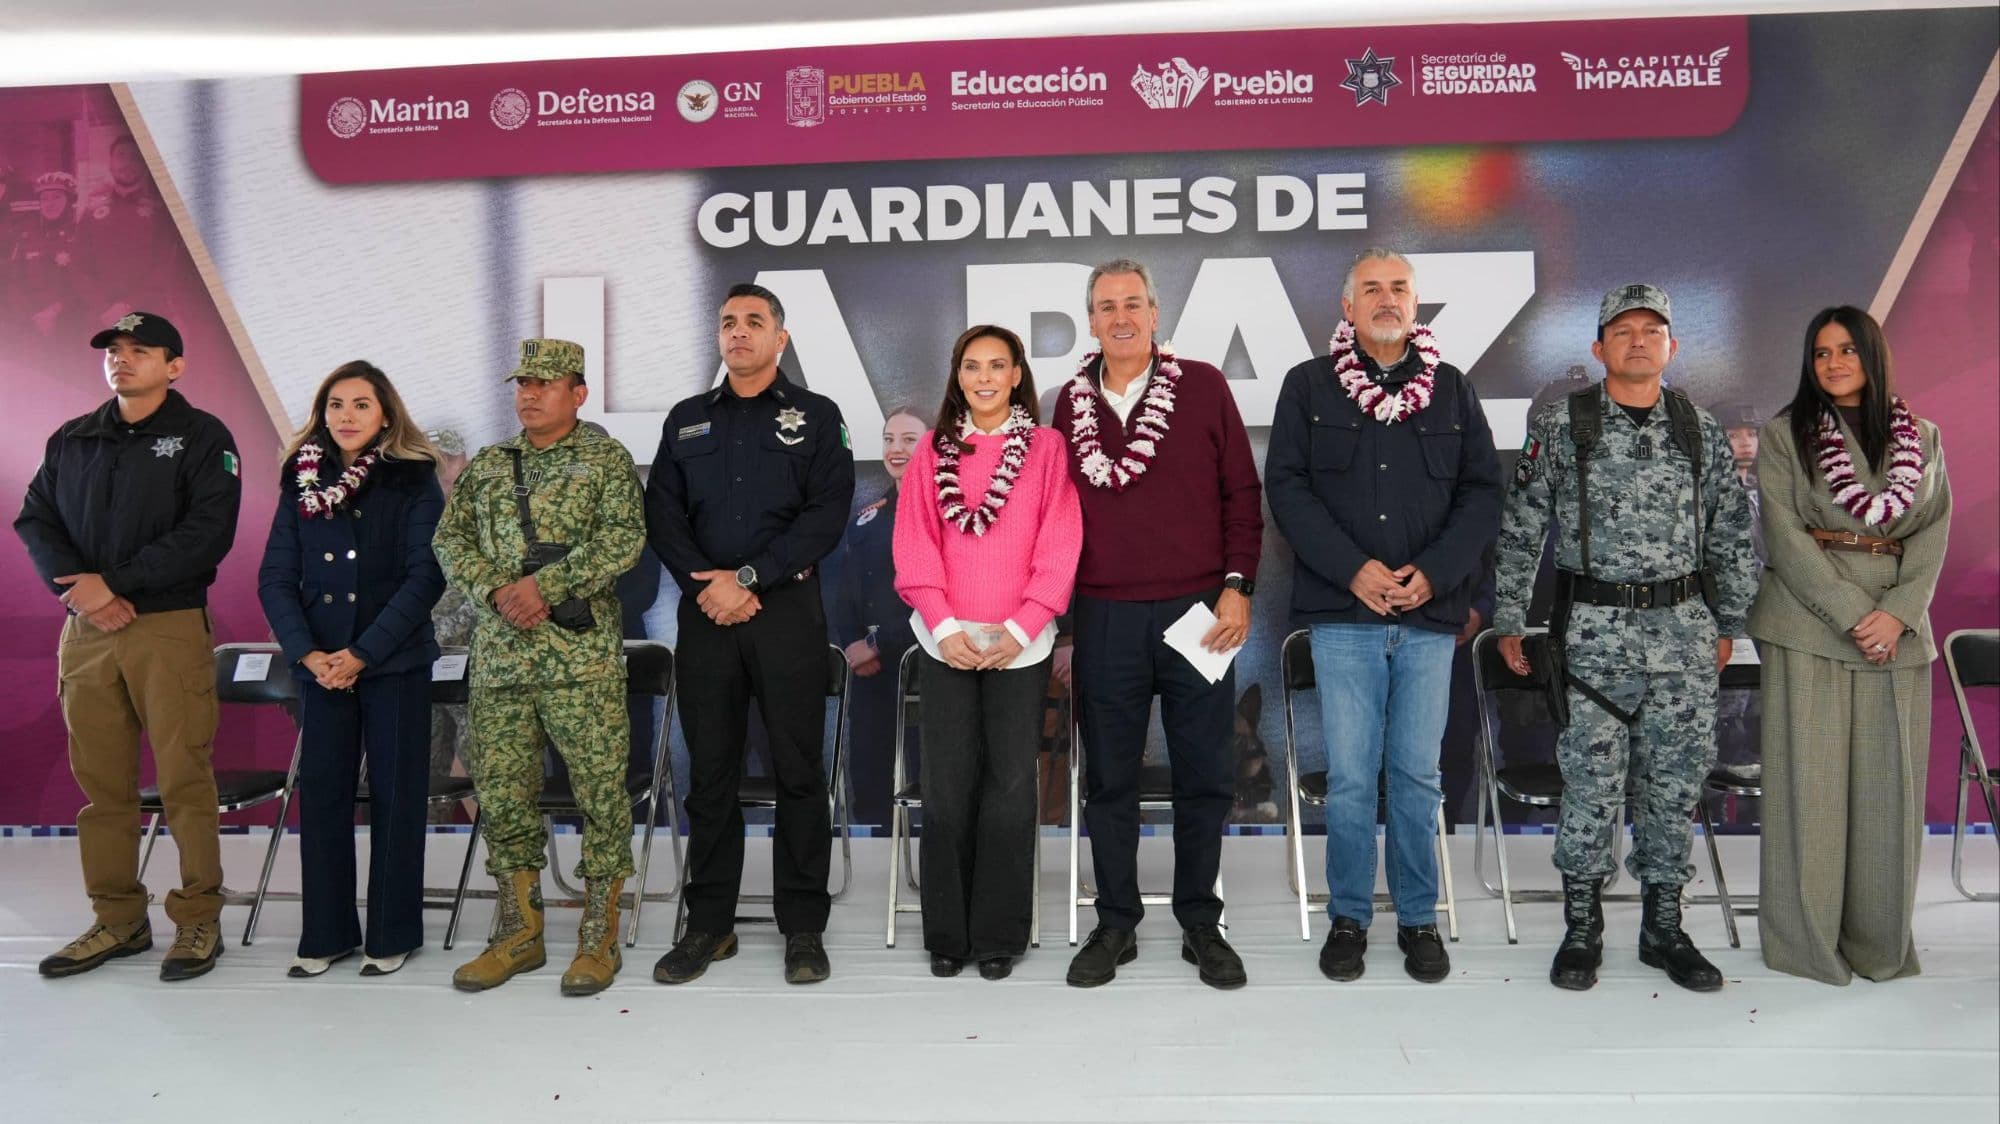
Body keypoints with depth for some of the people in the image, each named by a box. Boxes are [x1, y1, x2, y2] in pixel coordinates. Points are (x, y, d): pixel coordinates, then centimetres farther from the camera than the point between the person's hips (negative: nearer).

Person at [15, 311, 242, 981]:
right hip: (85, 631, 5)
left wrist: (115, 582, -13)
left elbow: (207, 533, -10)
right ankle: (118, 920, 18)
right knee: (101, 784, 7)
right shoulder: (70, 440, 17)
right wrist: (75, 586, -8)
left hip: (170, 629, -5)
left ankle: (198, 920, 5)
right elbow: (35, 519, 10)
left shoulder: (202, 437, 1)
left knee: (184, 781, -4)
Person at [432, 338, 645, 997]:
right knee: (501, 791, 8)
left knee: (599, 789, -2)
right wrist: (497, 593, -8)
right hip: (500, 655, 5)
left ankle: (599, 936, 9)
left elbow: (623, 539, -10)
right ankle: (519, 932, 21)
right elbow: (451, 541, 10)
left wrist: (544, 583, -17)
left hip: (583, 655, -4)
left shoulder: (606, 460, 3)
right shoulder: (486, 467, 17)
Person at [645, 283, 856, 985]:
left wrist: (750, 578, -13)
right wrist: (705, 584, -9)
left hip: (788, 608, -3)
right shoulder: (687, 420, 16)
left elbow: (827, 514, -6)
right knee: (709, 769, 7)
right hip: (705, 611, 3)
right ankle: (709, 923, 17)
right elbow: (662, 514, 7)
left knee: (798, 769, 0)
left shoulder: (816, 417, 6)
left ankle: (804, 926, 10)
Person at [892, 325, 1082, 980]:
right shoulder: (933, 449, 8)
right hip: (946, 642, 1)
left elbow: (1060, 547, -2)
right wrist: (945, 625, -8)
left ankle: (1000, 933, 14)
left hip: (1020, 645, -1)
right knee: (947, 785, 4)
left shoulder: (1046, 448, 3)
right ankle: (947, 933, 15)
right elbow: (914, 544, 3)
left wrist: (1020, 629, -10)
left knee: (1010, 784, 3)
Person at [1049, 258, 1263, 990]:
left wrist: (1237, 585, -5)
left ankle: (1200, 924, 20)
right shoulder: (1070, 403, 8)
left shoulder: (1202, 386, 3)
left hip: (1198, 612, -1)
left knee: (1205, 776, 5)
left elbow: (1241, 491, 2)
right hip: (1103, 618, 2)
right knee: (1109, 779, 7)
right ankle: (1116, 924, 20)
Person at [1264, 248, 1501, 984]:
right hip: (1343, 609, -1)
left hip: (1430, 612, 2)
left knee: (1418, 773, 6)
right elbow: (1286, 486, -2)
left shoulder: (1452, 389, 11)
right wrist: (1353, 568, -12)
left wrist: (1435, 572, -9)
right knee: (1350, 775, 1)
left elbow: (1481, 491, 6)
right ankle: (1348, 918, 15)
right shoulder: (1308, 386, 5)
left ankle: (1419, 919, 19)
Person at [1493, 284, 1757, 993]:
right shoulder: (1560, 428, -1)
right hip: (1594, 631, -3)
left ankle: (1664, 927, 22)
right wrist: (1508, 620, -1)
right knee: (1592, 783, -1)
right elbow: (1520, 530, 0)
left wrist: (1727, 626, 13)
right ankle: (1582, 930, 13)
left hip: (1684, 632, 3)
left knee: (1675, 785, 8)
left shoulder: (1701, 432, 8)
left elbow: (1731, 537, 14)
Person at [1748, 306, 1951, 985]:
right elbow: (1784, 535, -5)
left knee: (1889, 781, 4)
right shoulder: (1786, 435, 4)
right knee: (1809, 778, -2)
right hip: (1808, 628, -3)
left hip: (1898, 631, 3)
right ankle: (1806, 936, 9)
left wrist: (1898, 613, -10)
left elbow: (1934, 533, 6)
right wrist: (1852, 615, -13)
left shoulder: (1921, 437, 12)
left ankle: (1879, 940, 16)